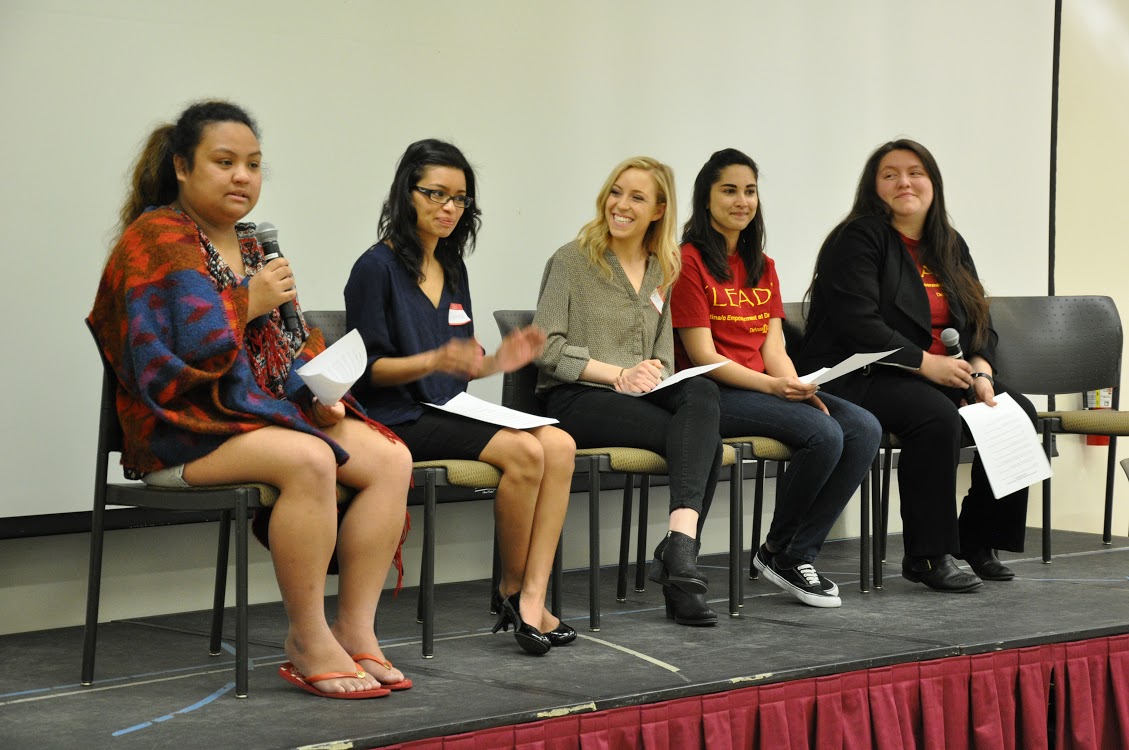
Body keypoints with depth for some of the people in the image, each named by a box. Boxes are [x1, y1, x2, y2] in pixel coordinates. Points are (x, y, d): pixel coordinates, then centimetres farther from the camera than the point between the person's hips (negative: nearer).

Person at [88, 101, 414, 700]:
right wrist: (249, 305, -11)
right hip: (186, 427, -8)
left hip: (268, 410, 8)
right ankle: (308, 644, -26)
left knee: (391, 459, -13)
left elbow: (292, 347, 21)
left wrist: (315, 391, 1)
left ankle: (355, 629, -15)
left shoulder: (250, 247, 20)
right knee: (309, 459, -35)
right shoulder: (156, 241, -5)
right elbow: (178, 353, -17)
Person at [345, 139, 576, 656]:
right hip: (398, 418, -8)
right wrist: (435, 361, -24)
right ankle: (511, 591, -9)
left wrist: (497, 361, 2)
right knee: (524, 451, -27)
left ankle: (533, 597, -24)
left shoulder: (452, 269, 18)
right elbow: (368, 369, -10)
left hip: (451, 412, 8)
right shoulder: (377, 268, -5)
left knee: (559, 445, -18)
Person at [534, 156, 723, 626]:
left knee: (701, 394, -32)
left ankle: (679, 547, -39)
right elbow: (546, 346, -6)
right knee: (703, 442, -29)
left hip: (641, 393, 5)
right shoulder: (573, 261, 2)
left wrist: (653, 374, -4)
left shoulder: (663, 271, 20)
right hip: (577, 399, -5)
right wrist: (618, 374, -14)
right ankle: (680, 568, -30)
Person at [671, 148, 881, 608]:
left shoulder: (762, 266, 18)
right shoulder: (688, 262, -6)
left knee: (864, 428, -16)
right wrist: (772, 385, -22)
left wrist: (799, 388, -10)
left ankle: (800, 554, -11)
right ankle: (778, 551, -6)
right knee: (823, 434, -28)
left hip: (765, 388, 8)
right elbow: (704, 357, -11)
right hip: (713, 394, -7)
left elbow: (773, 349, 10)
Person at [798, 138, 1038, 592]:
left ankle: (978, 542, 0)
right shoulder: (859, 239, -7)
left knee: (1018, 412, -10)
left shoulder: (950, 248, 16)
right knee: (936, 415, -35)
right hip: (858, 380, -8)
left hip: (940, 376, 8)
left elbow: (979, 324, 14)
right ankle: (926, 556, -26)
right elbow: (858, 325, -18)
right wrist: (925, 363, -20)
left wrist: (980, 372, -7)